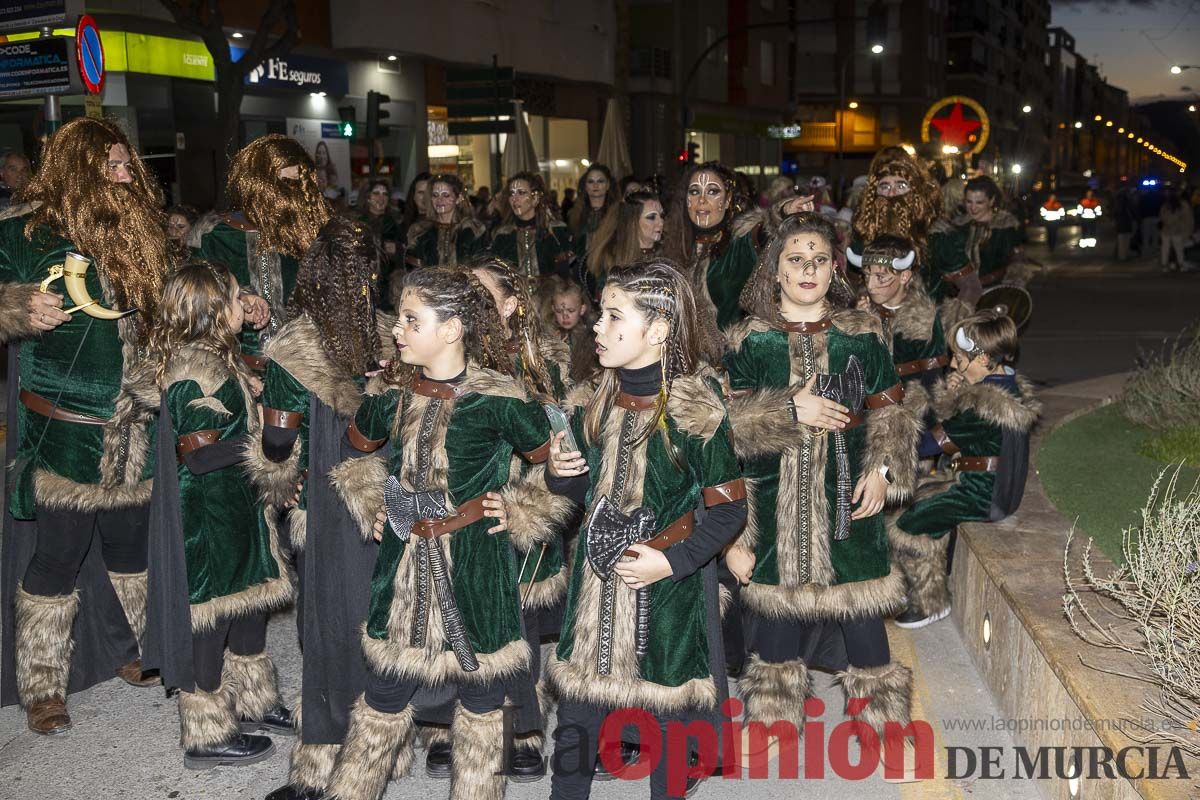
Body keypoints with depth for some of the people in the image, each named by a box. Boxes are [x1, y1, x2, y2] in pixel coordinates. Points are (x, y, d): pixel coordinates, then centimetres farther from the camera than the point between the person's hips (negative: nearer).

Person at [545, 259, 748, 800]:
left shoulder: (695, 411, -14)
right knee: (576, 715, 12)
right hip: (598, 583, 5)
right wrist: (560, 473, -7)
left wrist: (672, 561, -20)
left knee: (668, 715, 9)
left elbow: (729, 508, -11)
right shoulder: (594, 404, 2)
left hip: (669, 590, -5)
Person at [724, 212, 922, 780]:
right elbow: (733, 420, -5)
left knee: (859, 594, 2)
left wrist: (882, 470, -8)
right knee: (777, 595, 7)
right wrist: (791, 411, -18)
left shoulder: (863, 334, 5)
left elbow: (888, 413, 6)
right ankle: (776, 707, 25)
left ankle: (877, 710, 19)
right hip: (777, 495, 0)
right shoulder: (750, 340, 1)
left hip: (847, 493, 1)